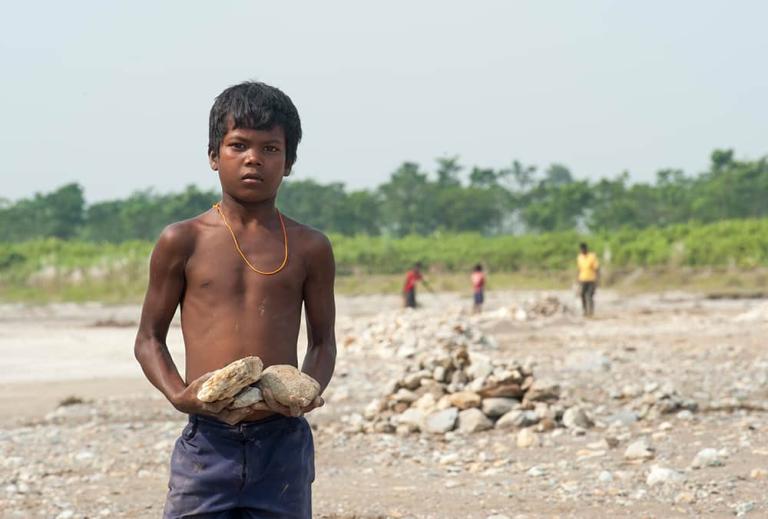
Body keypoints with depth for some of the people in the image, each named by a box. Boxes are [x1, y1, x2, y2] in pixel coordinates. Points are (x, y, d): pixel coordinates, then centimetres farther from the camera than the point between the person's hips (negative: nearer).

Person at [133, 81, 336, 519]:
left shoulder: (310, 248, 6)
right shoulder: (183, 242, 2)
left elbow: (323, 340, 13)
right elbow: (149, 339, 8)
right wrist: (178, 394, -11)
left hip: (283, 440, 1)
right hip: (207, 441, -1)